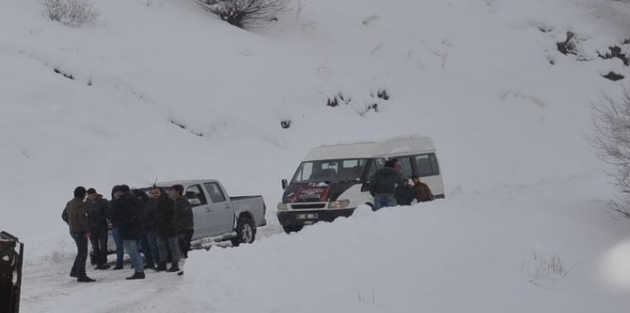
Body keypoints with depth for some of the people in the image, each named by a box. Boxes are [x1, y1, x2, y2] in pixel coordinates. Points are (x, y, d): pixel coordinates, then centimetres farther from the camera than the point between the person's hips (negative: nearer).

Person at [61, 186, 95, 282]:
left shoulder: (69, 203, 12)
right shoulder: (81, 204, -16)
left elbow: (64, 216, 21)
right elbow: (82, 218, -23)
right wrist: (87, 230, -15)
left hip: (73, 231, 9)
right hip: (80, 231, -9)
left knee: (81, 251, 21)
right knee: (82, 253, -5)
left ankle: (74, 271, 24)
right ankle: (81, 275, -7)